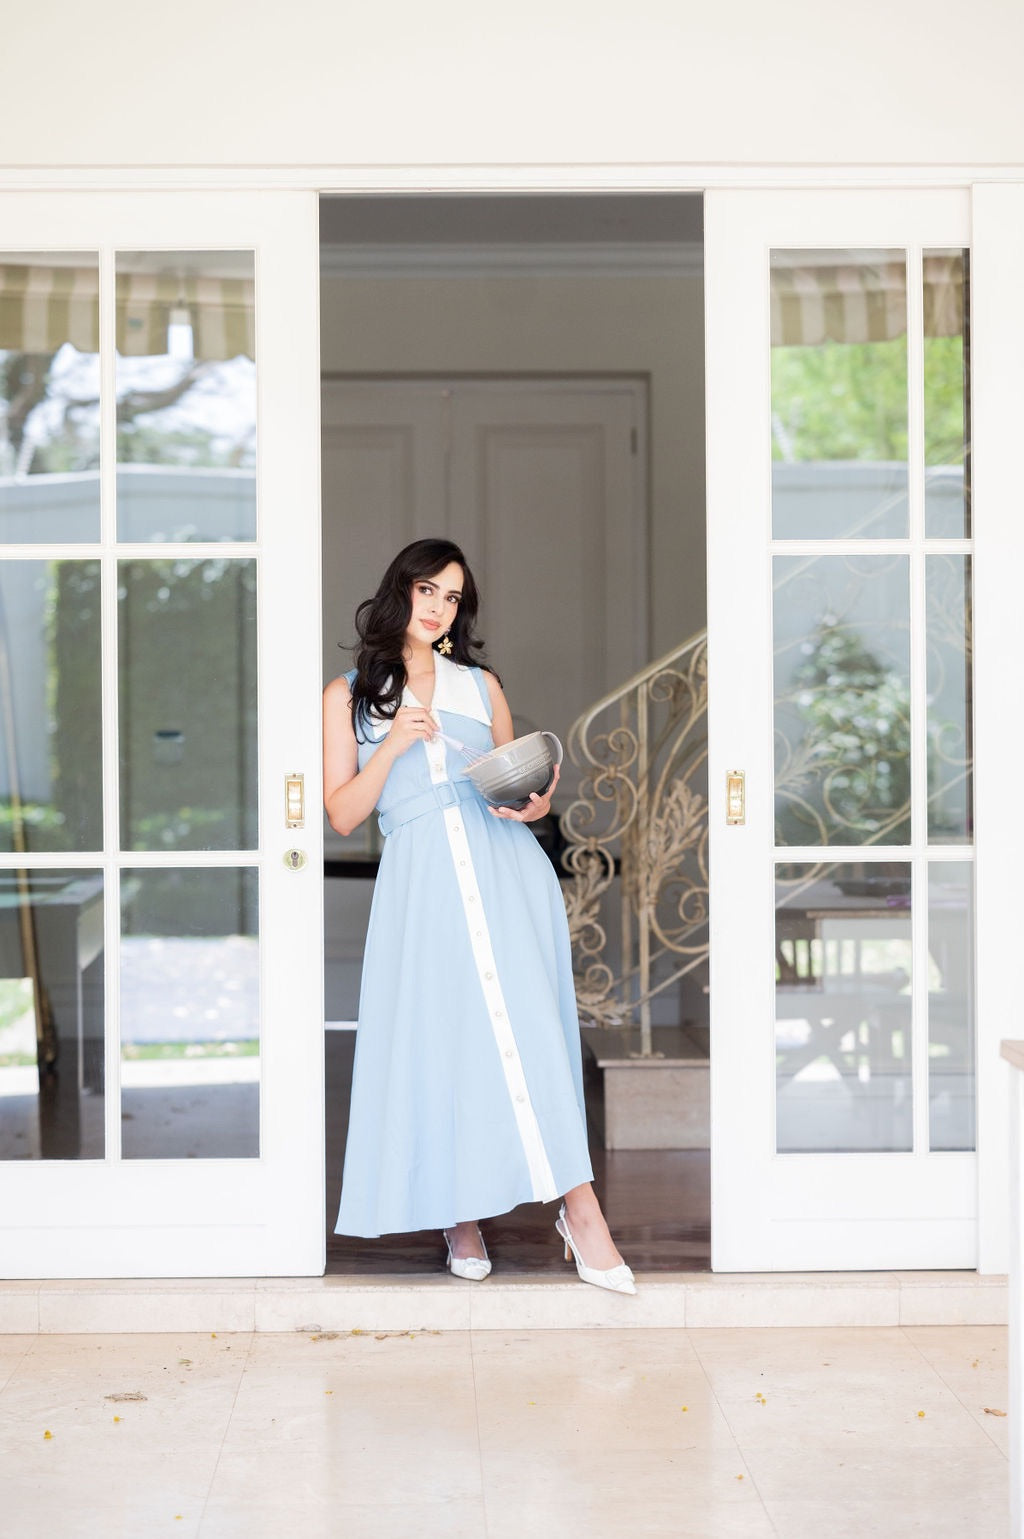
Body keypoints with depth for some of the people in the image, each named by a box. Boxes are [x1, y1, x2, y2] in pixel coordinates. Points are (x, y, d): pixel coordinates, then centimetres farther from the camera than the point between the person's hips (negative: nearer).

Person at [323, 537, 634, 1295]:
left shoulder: (481, 684, 21)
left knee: (524, 1023, -10)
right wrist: (393, 745, -6)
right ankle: (458, 1215, 5)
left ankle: (579, 1205, -12)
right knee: (438, 1034, -6)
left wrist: (537, 806, 1)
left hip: (504, 865, 1)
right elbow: (343, 813, 7)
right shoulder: (348, 696, 14)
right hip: (421, 879, -1)